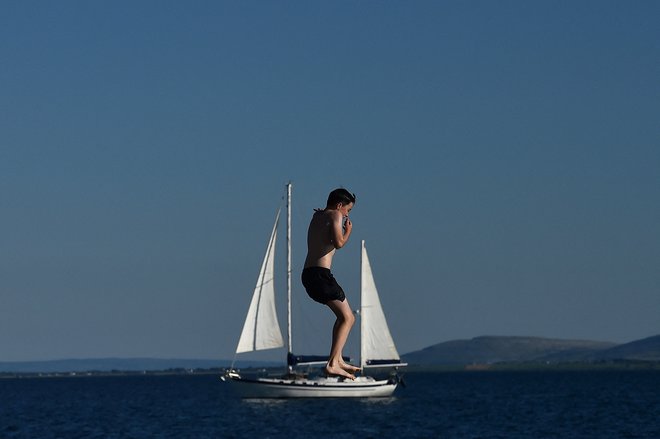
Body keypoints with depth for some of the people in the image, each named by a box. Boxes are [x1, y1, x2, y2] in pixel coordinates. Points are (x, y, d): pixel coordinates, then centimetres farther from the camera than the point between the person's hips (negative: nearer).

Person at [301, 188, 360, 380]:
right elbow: (338, 243, -16)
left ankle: (337, 360, 12)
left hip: (308, 275, 9)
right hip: (321, 273, -9)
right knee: (348, 318, -6)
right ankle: (332, 364, -19)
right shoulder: (335, 215, -3)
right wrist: (348, 231, 2)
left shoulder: (317, 215, 22)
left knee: (343, 315, 20)